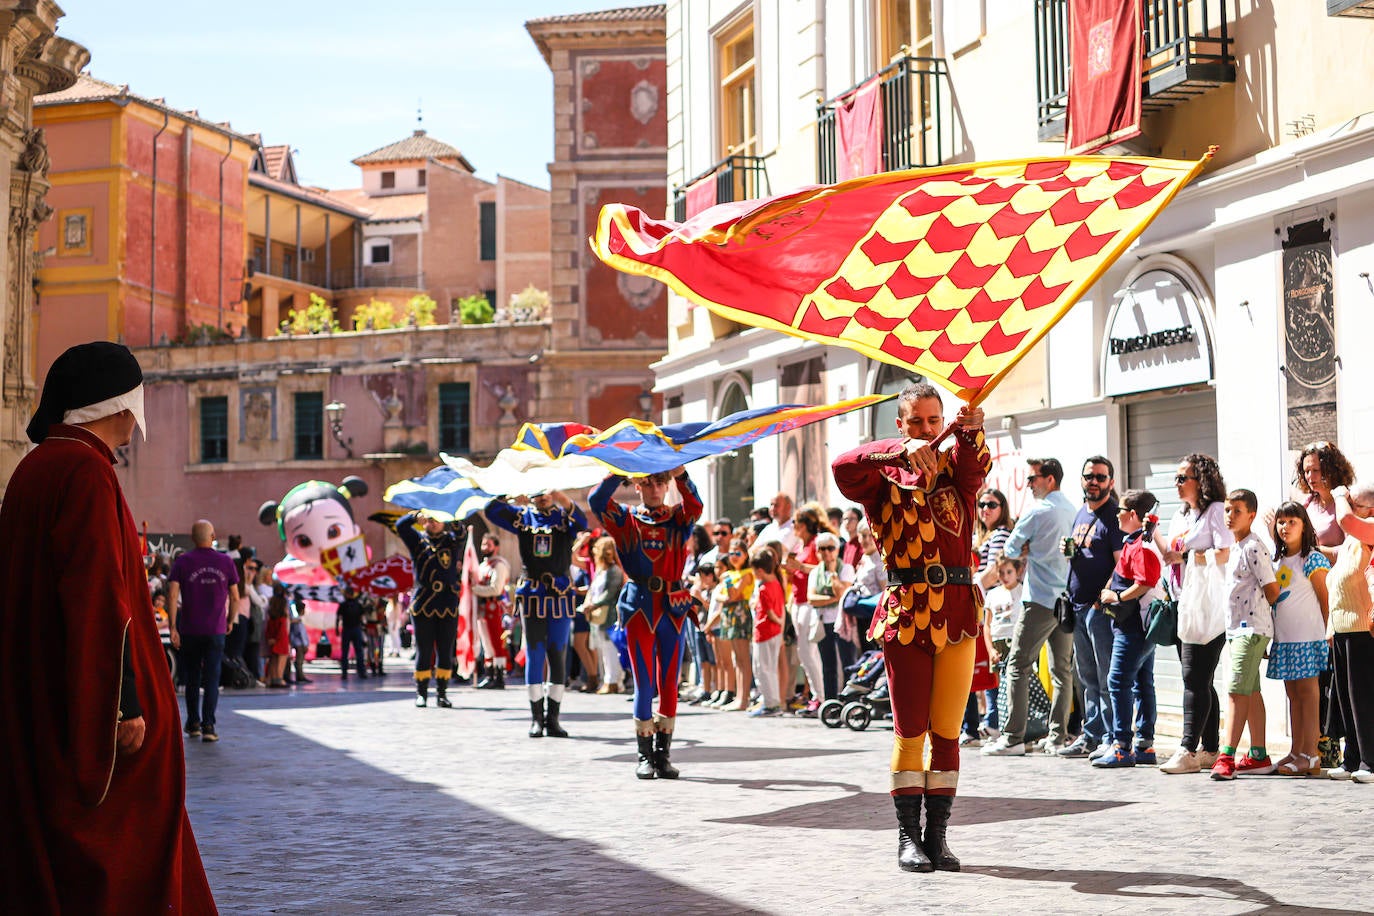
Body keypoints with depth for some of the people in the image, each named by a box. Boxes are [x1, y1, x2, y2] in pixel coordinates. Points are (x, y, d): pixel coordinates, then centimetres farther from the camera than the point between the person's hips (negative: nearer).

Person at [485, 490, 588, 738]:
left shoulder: (564, 515, 5)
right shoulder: (523, 515, 9)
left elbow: (581, 524, -17)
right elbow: (492, 512, -1)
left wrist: (566, 502, -36)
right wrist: (510, 497, -19)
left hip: (560, 595, 0)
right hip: (531, 593, 0)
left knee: (558, 655, 1)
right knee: (534, 654, 1)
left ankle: (553, 718, 7)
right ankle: (536, 717, 5)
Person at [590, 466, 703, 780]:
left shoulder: (677, 519, 9)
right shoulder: (626, 519, 8)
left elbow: (695, 507, -13)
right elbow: (596, 501, -8)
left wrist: (680, 474, -28)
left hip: (672, 607, 1)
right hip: (640, 608, -1)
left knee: (669, 683, 3)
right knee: (644, 683, -1)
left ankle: (664, 752, 10)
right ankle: (645, 754, 4)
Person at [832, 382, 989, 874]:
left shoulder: (956, 469, 12)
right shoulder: (884, 478, 6)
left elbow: (975, 464, -13)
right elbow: (843, 467, -16)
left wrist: (971, 430, -36)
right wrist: (903, 450, -29)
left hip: (958, 612, 2)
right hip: (905, 614, -2)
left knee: (947, 731, 4)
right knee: (910, 729, 1)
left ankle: (937, 835, 11)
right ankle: (908, 836, 8)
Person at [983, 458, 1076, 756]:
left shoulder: (1037, 512, -10)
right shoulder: (1073, 511, 12)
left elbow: (1010, 550, -1)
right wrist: (1032, 548, 7)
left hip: (1041, 600, -7)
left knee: (1018, 666, -3)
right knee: (1063, 669, 8)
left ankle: (1013, 737, -7)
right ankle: (1057, 737, 8)